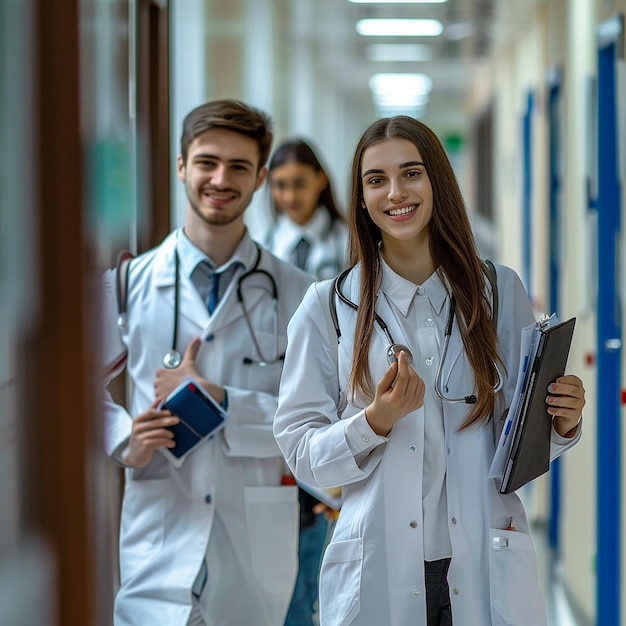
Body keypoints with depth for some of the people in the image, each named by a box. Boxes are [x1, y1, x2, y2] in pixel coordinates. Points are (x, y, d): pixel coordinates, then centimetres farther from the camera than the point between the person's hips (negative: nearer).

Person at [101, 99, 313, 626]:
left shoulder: (296, 294, 4)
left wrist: (217, 400, -11)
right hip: (162, 543, 0)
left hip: (257, 550, 0)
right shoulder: (129, 283, 6)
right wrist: (125, 440, -2)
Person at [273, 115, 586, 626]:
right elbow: (299, 449, -1)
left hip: (486, 567, 1)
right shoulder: (328, 306, 1)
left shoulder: (500, 290, 5)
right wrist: (376, 422, -17)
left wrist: (564, 423, -10)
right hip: (379, 573, -1)